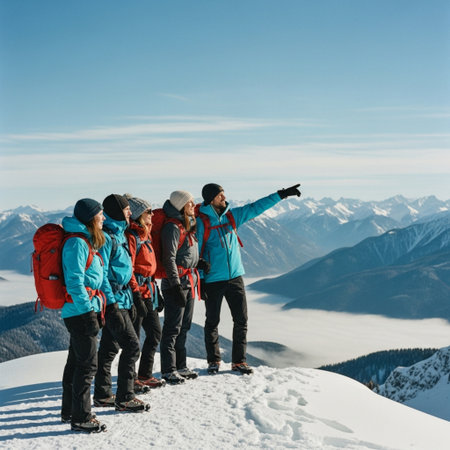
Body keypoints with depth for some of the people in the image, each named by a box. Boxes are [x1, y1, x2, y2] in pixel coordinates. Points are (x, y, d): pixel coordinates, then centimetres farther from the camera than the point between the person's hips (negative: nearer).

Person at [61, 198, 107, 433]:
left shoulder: (86, 241, 15)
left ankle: (69, 411, 28)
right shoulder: (77, 243, -16)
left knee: (76, 361, 17)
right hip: (80, 310, -10)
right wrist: (88, 310, -20)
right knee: (87, 363, -6)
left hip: (86, 310, 10)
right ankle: (80, 418, 1)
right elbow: (75, 281, -20)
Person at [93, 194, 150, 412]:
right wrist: (111, 303, -21)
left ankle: (103, 395, 23)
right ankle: (124, 398, -1)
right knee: (131, 345, -8)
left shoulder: (118, 234, 14)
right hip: (113, 300, -10)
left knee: (109, 347, 14)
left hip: (121, 298, 10)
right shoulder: (105, 237, -16)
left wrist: (128, 300, 22)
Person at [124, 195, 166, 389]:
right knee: (133, 338, -1)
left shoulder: (144, 235, 15)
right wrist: (136, 297, -22)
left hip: (148, 291, 10)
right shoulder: (131, 236, -15)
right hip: (136, 291, -10)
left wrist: (156, 292, 21)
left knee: (155, 332, 14)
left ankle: (145, 375, 24)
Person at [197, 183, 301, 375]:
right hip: (212, 280, -5)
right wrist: (200, 280, -10)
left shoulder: (232, 216, 5)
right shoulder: (201, 222, -9)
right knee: (212, 322, 7)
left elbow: (256, 207, 8)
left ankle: (239, 361, 14)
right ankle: (213, 361, 21)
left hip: (235, 277, 5)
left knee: (241, 320, 4)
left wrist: (281, 194, 5)